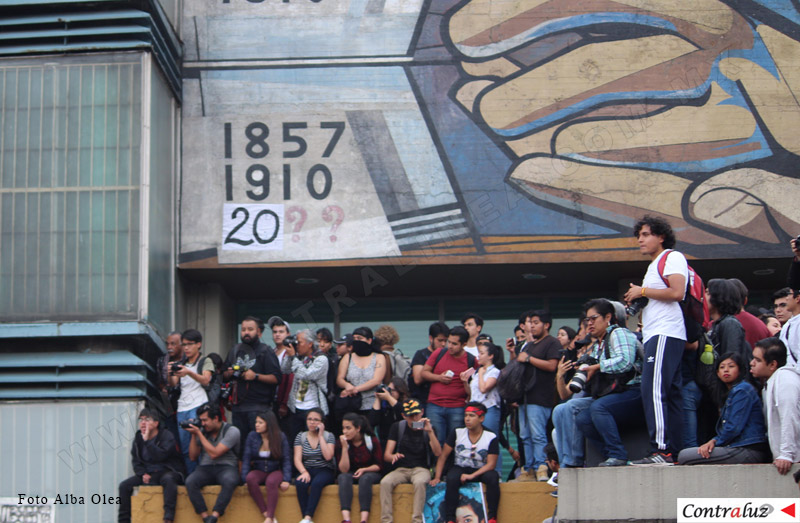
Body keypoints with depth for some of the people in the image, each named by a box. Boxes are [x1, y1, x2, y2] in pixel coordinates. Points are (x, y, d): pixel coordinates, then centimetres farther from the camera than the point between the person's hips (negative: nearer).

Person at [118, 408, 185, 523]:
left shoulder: (166, 436, -10)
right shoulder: (138, 438, 9)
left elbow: (161, 456, -26)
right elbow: (136, 461, 12)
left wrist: (147, 440, -25)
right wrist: (142, 474, -6)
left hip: (167, 471, -5)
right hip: (147, 473, 6)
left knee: (168, 479, -40)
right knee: (124, 485, -12)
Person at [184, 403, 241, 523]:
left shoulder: (232, 431, -4)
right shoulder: (202, 431, 13)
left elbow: (214, 454, -13)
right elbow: (193, 456, 14)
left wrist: (199, 433, -9)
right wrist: (193, 436, 3)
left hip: (226, 467, -4)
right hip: (205, 469, 4)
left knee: (229, 481, -39)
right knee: (190, 482, -29)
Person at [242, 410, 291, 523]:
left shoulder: (281, 437, -2)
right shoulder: (252, 436, 3)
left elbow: (286, 460, -3)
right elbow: (246, 459, 1)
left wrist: (286, 480, -15)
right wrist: (245, 479, -11)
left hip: (276, 471, -2)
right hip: (258, 471, 2)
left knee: (271, 482, -38)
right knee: (250, 478, -34)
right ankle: (265, 513, -33)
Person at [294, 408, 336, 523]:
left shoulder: (328, 436, 4)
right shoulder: (300, 437, 9)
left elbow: (328, 456, -13)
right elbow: (297, 459, -2)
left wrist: (320, 436, -9)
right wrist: (304, 472, -22)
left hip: (325, 471, -2)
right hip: (307, 470, 2)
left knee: (317, 483, -36)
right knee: (301, 483, -33)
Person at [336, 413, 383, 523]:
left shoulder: (372, 440, -7)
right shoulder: (341, 443, -5)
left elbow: (379, 465, -2)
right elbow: (344, 470, -14)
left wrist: (364, 470, -20)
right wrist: (344, 448, -22)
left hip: (370, 473, -1)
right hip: (352, 475, 1)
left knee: (365, 478, -35)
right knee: (343, 477, -32)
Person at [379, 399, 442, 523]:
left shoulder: (427, 428, 4)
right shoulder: (397, 427, 8)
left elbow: (438, 453, -10)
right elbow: (386, 455, 3)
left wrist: (430, 432, -22)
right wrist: (393, 456, -22)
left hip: (421, 469, -2)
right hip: (401, 470, 2)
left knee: (420, 482, -37)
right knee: (385, 482, -30)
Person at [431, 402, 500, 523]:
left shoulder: (491, 438, -7)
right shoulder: (456, 433, -2)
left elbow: (491, 464, -13)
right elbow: (443, 456, 0)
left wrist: (472, 476, -26)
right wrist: (437, 478, -11)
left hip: (480, 471, -1)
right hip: (459, 469, 1)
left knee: (493, 477, -33)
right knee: (452, 479, -33)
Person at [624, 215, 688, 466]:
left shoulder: (672, 257, -3)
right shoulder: (654, 265, 28)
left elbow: (677, 292, -17)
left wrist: (643, 291, -8)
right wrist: (637, 300, 16)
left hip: (665, 334, -11)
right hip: (655, 335, 11)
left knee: (653, 390, -19)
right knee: (670, 394, 5)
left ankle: (661, 450, -25)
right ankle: (674, 452, 2)